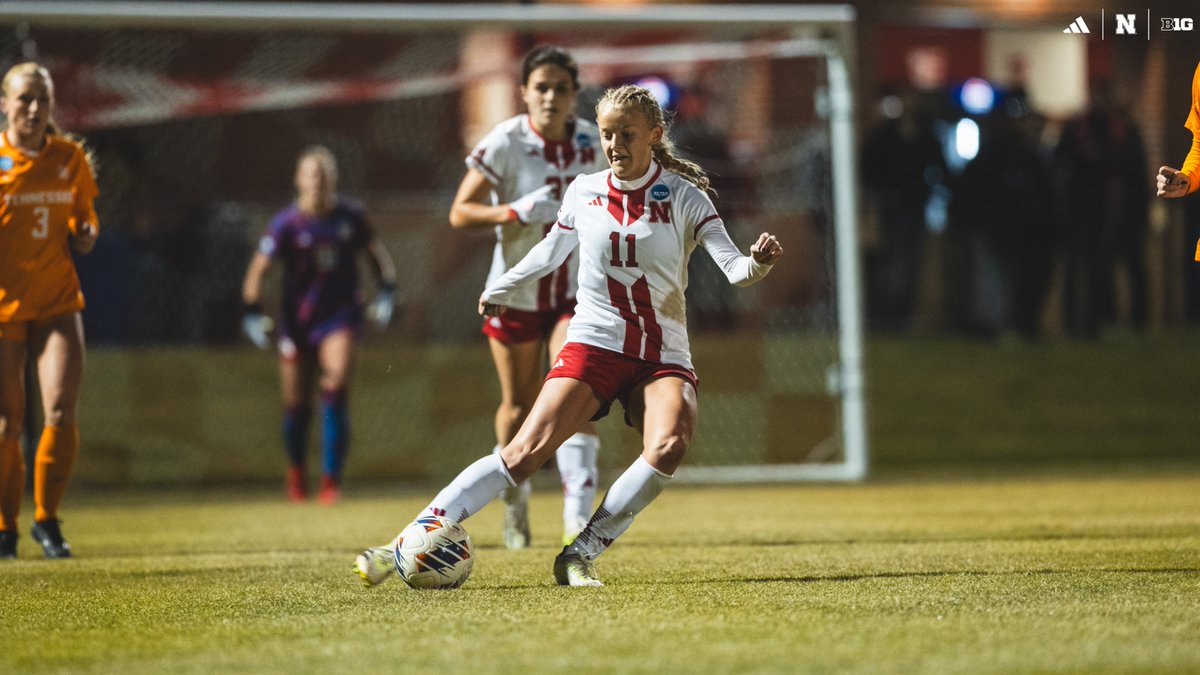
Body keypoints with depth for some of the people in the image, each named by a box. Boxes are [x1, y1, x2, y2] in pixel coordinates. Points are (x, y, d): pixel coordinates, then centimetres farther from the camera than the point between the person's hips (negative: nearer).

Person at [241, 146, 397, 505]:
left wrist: (386, 292, 2)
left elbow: (377, 252, 14)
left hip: (340, 316, 0)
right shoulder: (287, 223, -7)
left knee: (336, 388, -20)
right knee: (297, 405, 4)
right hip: (297, 320, 0)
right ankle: (297, 471, 33)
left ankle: (332, 478, -14)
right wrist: (252, 313, -13)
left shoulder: (350, 216, 0)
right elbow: (258, 268, -5)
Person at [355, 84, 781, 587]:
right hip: (594, 343, 0)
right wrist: (500, 290, 36)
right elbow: (550, 252, 24)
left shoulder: (683, 198, -3)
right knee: (527, 450, -18)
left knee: (669, 447, -31)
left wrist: (758, 262, -35)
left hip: (664, 357, 0)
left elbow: (734, 269, -13)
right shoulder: (584, 193, 4)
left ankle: (581, 555, -19)